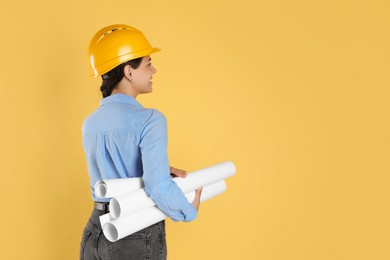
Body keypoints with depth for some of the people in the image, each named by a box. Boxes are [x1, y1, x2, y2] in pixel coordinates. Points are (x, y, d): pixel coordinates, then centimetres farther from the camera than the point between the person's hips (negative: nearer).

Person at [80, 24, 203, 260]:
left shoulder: (90, 123, 3)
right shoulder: (149, 120, -20)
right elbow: (158, 186, -28)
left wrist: (163, 170, 7)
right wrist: (190, 212, -11)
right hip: (137, 236, -6)